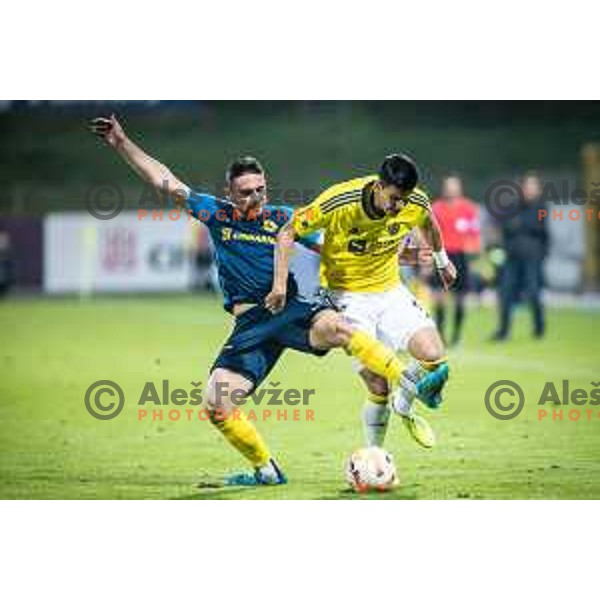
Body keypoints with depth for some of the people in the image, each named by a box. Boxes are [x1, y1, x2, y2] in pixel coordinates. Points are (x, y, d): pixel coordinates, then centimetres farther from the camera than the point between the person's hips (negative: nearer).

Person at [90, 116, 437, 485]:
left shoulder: (282, 218, 8)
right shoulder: (217, 214, 11)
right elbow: (166, 183, 13)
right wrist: (121, 143, 9)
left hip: (290, 310, -3)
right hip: (250, 323, 3)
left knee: (331, 326, -37)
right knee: (217, 404, -10)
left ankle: (410, 383, -39)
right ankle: (266, 470, 9)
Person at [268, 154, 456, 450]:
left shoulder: (416, 204, -13)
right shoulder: (339, 202, -26)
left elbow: (428, 225, 13)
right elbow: (288, 233, -16)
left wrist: (442, 261, 27)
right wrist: (280, 283, -23)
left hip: (390, 291, 4)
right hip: (349, 296, -4)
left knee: (435, 359, -16)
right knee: (378, 388, -13)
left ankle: (403, 405, 16)